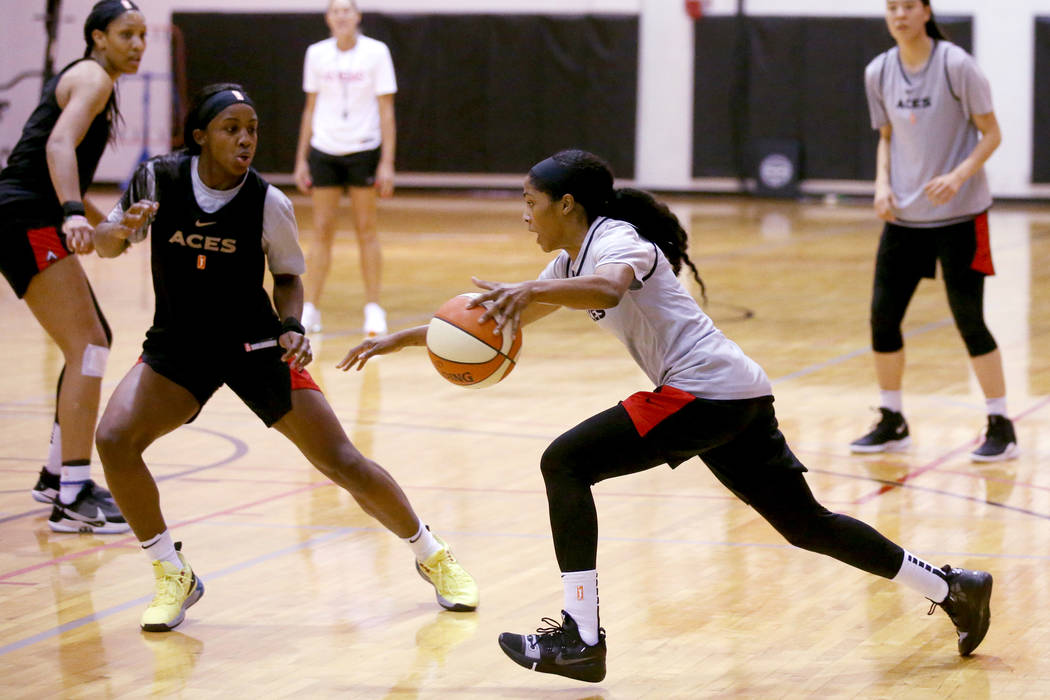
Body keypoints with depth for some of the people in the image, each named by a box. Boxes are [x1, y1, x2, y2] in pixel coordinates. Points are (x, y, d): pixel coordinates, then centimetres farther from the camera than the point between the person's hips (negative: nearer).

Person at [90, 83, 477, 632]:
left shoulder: (268, 203, -15)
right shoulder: (159, 178, -13)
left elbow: (288, 277, 2)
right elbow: (104, 244, 0)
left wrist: (292, 329, -17)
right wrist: (122, 229, -24)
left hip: (254, 346, -1)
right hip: (178, 346, 1)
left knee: (342, 463, -5)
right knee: (114, 439, -23)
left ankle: (431, 555, 20)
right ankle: (174, 576, -4)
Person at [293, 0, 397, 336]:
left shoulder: (376, 52, -4)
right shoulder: (316, 54, 4)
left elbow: (386, 110, -4)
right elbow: (311, 108, 11)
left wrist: (387, 163, -10)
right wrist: (301, 159, 8)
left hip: (363, 150, -2)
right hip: (324, 151, 2)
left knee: (366, 229, 2)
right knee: (321, 230, 2)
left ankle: (373, 309, 10)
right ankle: (310, 310, 5)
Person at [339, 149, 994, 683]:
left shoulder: (615, 240, -9)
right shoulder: (573, 261, 19)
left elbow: (609, 287, -35)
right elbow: (495, 315, 24)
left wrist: (532, 290, -49)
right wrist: (401, 339, 20)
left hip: (704, 391, -10)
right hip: (737, 395, 10)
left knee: (565, 464, -12)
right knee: (806, 524, 18)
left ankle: (581, 638, -15)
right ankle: (952, 587, 27)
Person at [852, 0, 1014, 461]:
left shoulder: (956, 65, -12)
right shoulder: (878, 73, 3)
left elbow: (991, 133, -8)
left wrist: (958, 177, -22)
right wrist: (883, 184, -3)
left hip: (959, 214, -5)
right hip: (904, 215, 5)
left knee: (969, 320, -5)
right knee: (882, 316, 2)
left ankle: (1001, 427, 7)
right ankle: (891, 422, 18)